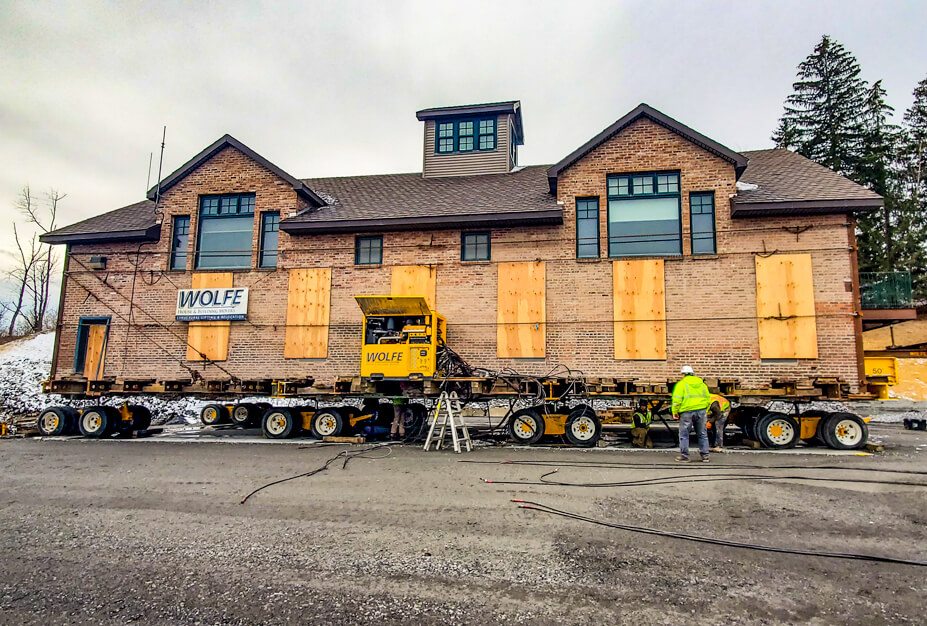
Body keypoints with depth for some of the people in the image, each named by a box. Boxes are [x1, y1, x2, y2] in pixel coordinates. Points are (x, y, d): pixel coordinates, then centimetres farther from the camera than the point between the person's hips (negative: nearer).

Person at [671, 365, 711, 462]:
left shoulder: (682, 384, -4)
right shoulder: (702, 384, 14)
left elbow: (677, 399, -11)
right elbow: (708, 399, 18)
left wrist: (675, 412, -1)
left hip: (687, 412, -5)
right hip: (701, 411, 5)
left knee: (684, 435, 5)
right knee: (702, 434, 13)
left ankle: (684, 456, 6)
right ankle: (705, 456, 14)